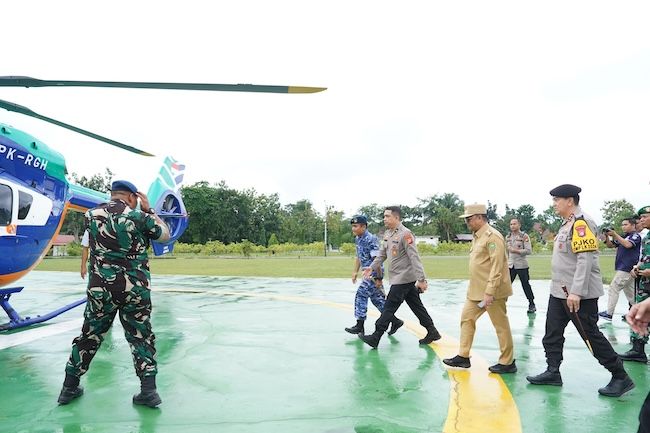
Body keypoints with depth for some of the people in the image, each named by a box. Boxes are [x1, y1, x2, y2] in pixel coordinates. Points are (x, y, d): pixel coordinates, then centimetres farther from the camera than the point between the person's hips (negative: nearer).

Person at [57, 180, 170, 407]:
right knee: (141, 337, 9)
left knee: (90, 335, 17)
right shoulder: (139, 216, -6)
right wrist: (148, 209, 15)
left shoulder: (91, 215, 3)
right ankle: (148, 390, 7)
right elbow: (165, 234, 9)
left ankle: (69, 388, 28)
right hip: (136, 289, -2)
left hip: (100, 288, 2)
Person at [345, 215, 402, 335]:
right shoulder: (358, 239, 9)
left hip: (375, 273, -9)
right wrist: (355, 272, 18)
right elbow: (358, 256, 20)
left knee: (361, 295, -8)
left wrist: (378, 278, -22)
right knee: (377, 298, 13)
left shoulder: (371, 239, -20)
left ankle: (360, 326, 1)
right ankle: (395, 321, 23)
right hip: (368, 272, 9)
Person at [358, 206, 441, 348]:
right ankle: (432, 332, 26)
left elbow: (414, 257, -21)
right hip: (398, 277, 9)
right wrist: (372, 267, 3)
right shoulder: (388, 234, 9)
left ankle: (375, 338, 5)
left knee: (389, 307, -3)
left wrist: (421, 279, -23)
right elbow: (382, 253, 15)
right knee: (416, 306, 15)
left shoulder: (405, 234, -18)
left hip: (404, 278, -9)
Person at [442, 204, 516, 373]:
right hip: (476, 290, 10)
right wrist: (474, 288, 19)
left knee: (501, 326, 4)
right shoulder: (477, 236, 12)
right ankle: (463, 357, 21)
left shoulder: (492, 236, -17)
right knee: (466, 318, 12)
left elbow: (497, 267, -22)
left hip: (492, 291, -10)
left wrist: (489, 292, -23)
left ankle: (507, 363, 18)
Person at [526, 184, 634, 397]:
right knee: (552, 333, 12)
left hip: (580, 294, -10)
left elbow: (586, 259, -24)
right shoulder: (567, 223, 14)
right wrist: (564, 289, 21)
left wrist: (576, 292, -26)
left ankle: (621, 378, 16)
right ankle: (553, 372, 23)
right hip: (559, 292, 10)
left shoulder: (581, 222, -17)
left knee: (590, 335, 1)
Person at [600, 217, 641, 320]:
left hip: (627, 269, -8)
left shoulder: (636, 236, -6)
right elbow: (610, 245, 16)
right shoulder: (623, 237, 16)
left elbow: (627, 244, -24)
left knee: (613, 288, -8)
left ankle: (609, 313, -4)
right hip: (623, 269, 8)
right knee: (629, 291, 12)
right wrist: (607, 236, -1)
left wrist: (614, 234, -22)